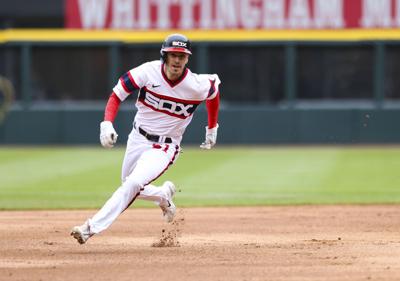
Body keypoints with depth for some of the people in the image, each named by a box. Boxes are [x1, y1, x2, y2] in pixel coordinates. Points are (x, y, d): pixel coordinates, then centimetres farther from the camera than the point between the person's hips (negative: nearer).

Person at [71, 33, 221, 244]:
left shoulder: (197, 86, -17)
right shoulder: (148, 72, -17)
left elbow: (214, 88, 7)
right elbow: (116, 96, -11)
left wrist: (212, 129, 14)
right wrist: (107, 124, -28)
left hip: (164, 148, -4)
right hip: (137, 140, 4)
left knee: (133, 184, -25)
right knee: (130, 187, 17)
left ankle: (92, 228, -27)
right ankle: (164, 195, 47)